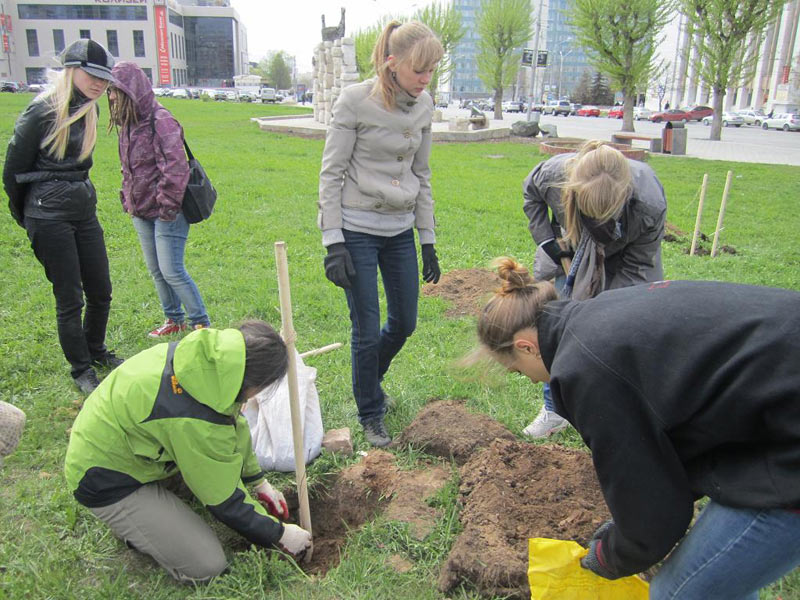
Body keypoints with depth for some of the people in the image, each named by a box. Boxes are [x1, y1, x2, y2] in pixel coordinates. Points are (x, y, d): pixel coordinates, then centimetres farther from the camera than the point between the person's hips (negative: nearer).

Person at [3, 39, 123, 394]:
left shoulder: (89, 110, 7)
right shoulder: (42, 111, -14)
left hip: (84, 208, 7)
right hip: (49, 215, -7)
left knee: (101, 290, 12)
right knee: (70, 298, 1)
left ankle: (96, 351, 34)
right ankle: (81, 370, 17)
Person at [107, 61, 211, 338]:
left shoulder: (160, 121, -16)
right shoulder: (127, 123, 11)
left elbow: (175, 168, -21)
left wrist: (168, 206, -19)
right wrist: (127, 199, 13)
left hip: (166, 212, -9)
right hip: (141, 212, 9)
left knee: (172, 271, -8)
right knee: (156, 270, 15)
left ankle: (201, 323, 6)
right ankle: (174, 319, 30)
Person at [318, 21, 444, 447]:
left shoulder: (423, 106, 4)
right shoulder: (355, 101, -12)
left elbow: (421, 174, 11)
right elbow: (331, 172, -10)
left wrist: (428, 241, 10)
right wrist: (333, 243, -15)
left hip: (400, 231, 6)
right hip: (357, 231, -5)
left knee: (404, 323, 13)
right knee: (367, 331, 1)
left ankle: (369, 381, 43)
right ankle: (370, 415, 24)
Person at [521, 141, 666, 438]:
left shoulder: (650, 204, -38)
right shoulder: (555, 173, -35)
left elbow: (637, 267, -23)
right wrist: (547, 242, -14)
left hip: (623, 263, -2)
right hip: (575, 256, 2)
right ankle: (555, 409, 18)